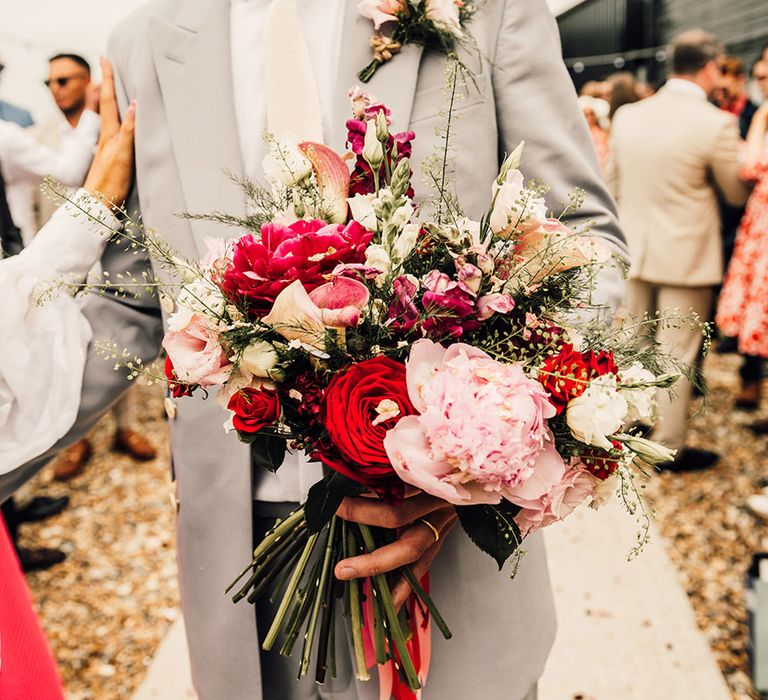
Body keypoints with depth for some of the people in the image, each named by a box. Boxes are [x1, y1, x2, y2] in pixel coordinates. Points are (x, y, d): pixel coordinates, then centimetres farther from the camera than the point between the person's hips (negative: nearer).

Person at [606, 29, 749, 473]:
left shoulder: (627, 115, 1)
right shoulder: (716, 124, -14)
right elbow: (738, 193, -3)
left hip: (634, 251, 5)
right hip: (687, 256, -5)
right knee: (677, 353, 4)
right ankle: (669, 447, 13)